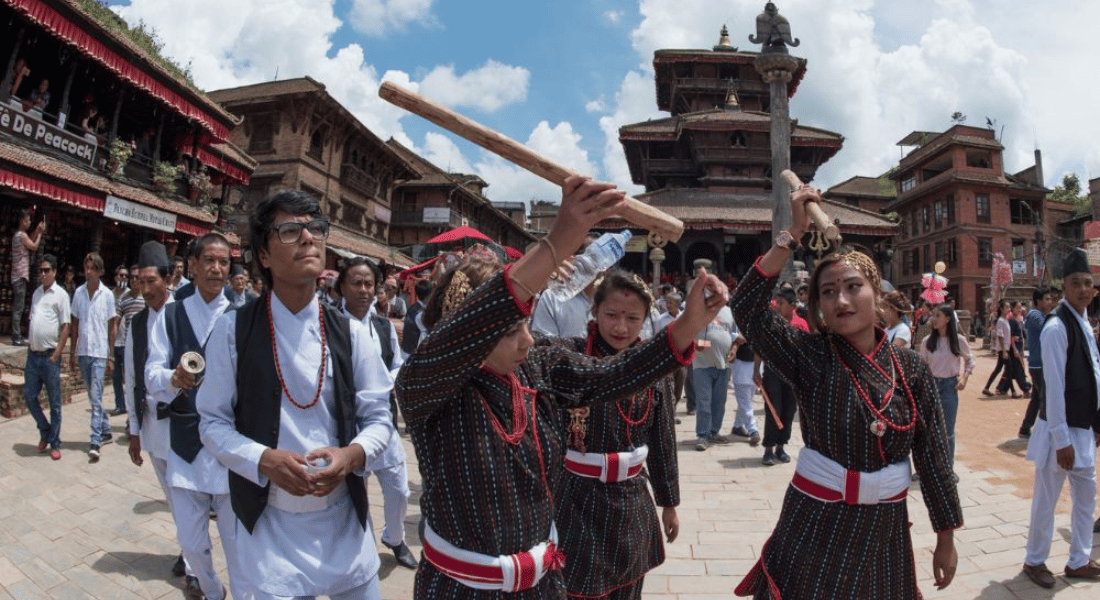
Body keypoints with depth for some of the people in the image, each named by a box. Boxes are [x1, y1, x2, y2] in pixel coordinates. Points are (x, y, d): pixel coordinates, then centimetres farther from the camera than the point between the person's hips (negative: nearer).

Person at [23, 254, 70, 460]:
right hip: (33, 355, 6)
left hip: (50, 356, -6)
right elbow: (32, 322, 18)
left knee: (54, 402, 3)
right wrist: (30, 345, 8)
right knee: (29, 396, 8)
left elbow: (65, 327, -10)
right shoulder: (36, 293, 12)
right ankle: (45, 430, 27)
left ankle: (54, 443, 12)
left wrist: (57, 354, -14)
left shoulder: (60, 294, -7)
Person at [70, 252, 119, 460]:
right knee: (93, 397, 13)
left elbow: (112, 326, -1)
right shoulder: (78, 293, 4)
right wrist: (72, 351, 7)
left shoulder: (107, 295, -5)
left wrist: (111, 355, -3)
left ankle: (95, 442, -7)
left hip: (99, 353, -4)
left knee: (96, 397, -8)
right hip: (83, 352, 4)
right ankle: (106, 431, 27)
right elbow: (75, 324, 10)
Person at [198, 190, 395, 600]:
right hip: (269, 523, -2)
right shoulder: (234, 330, -8)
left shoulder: (350, 333, -4)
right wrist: (264, 460, -18)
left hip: (344, 517, 2)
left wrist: (351, 455, -19)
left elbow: (379, 417, 1)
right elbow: (212, 421, -2)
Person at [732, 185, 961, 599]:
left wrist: (946, 538, 5)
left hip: (884, 530, 3)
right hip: (814, 527, -2)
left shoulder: (911, 368, -4)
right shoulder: (810, 356, -11)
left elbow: (933, 457, 1)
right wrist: (793, 234, -26)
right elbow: (747, 308, -26)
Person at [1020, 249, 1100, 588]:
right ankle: (1034, 561, 20)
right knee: (1046, 499, 4)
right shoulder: (1057, 327, -18)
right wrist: (1062, 439, -20)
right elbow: (1054, 386, -20)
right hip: (1061, 430, -9)